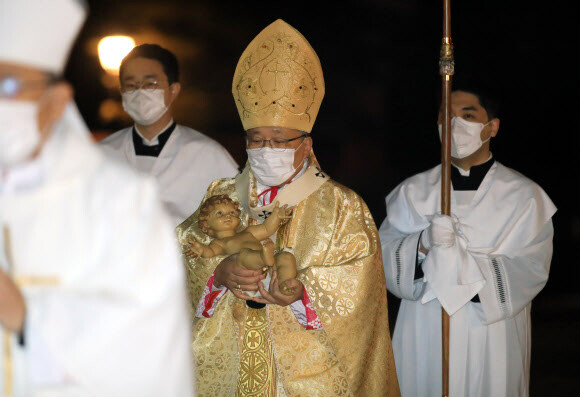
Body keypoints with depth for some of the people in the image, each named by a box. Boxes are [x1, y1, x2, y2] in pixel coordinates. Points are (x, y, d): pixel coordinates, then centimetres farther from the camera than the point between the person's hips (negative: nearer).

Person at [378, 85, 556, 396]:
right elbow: (383, 253, -3)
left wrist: (459, 260, -21)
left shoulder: (524, 196, -1)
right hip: (424, 342, 2)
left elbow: (531, 270, -10)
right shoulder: (413, 191, 6)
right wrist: (423, 244, -23)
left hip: (490, 343, -1)